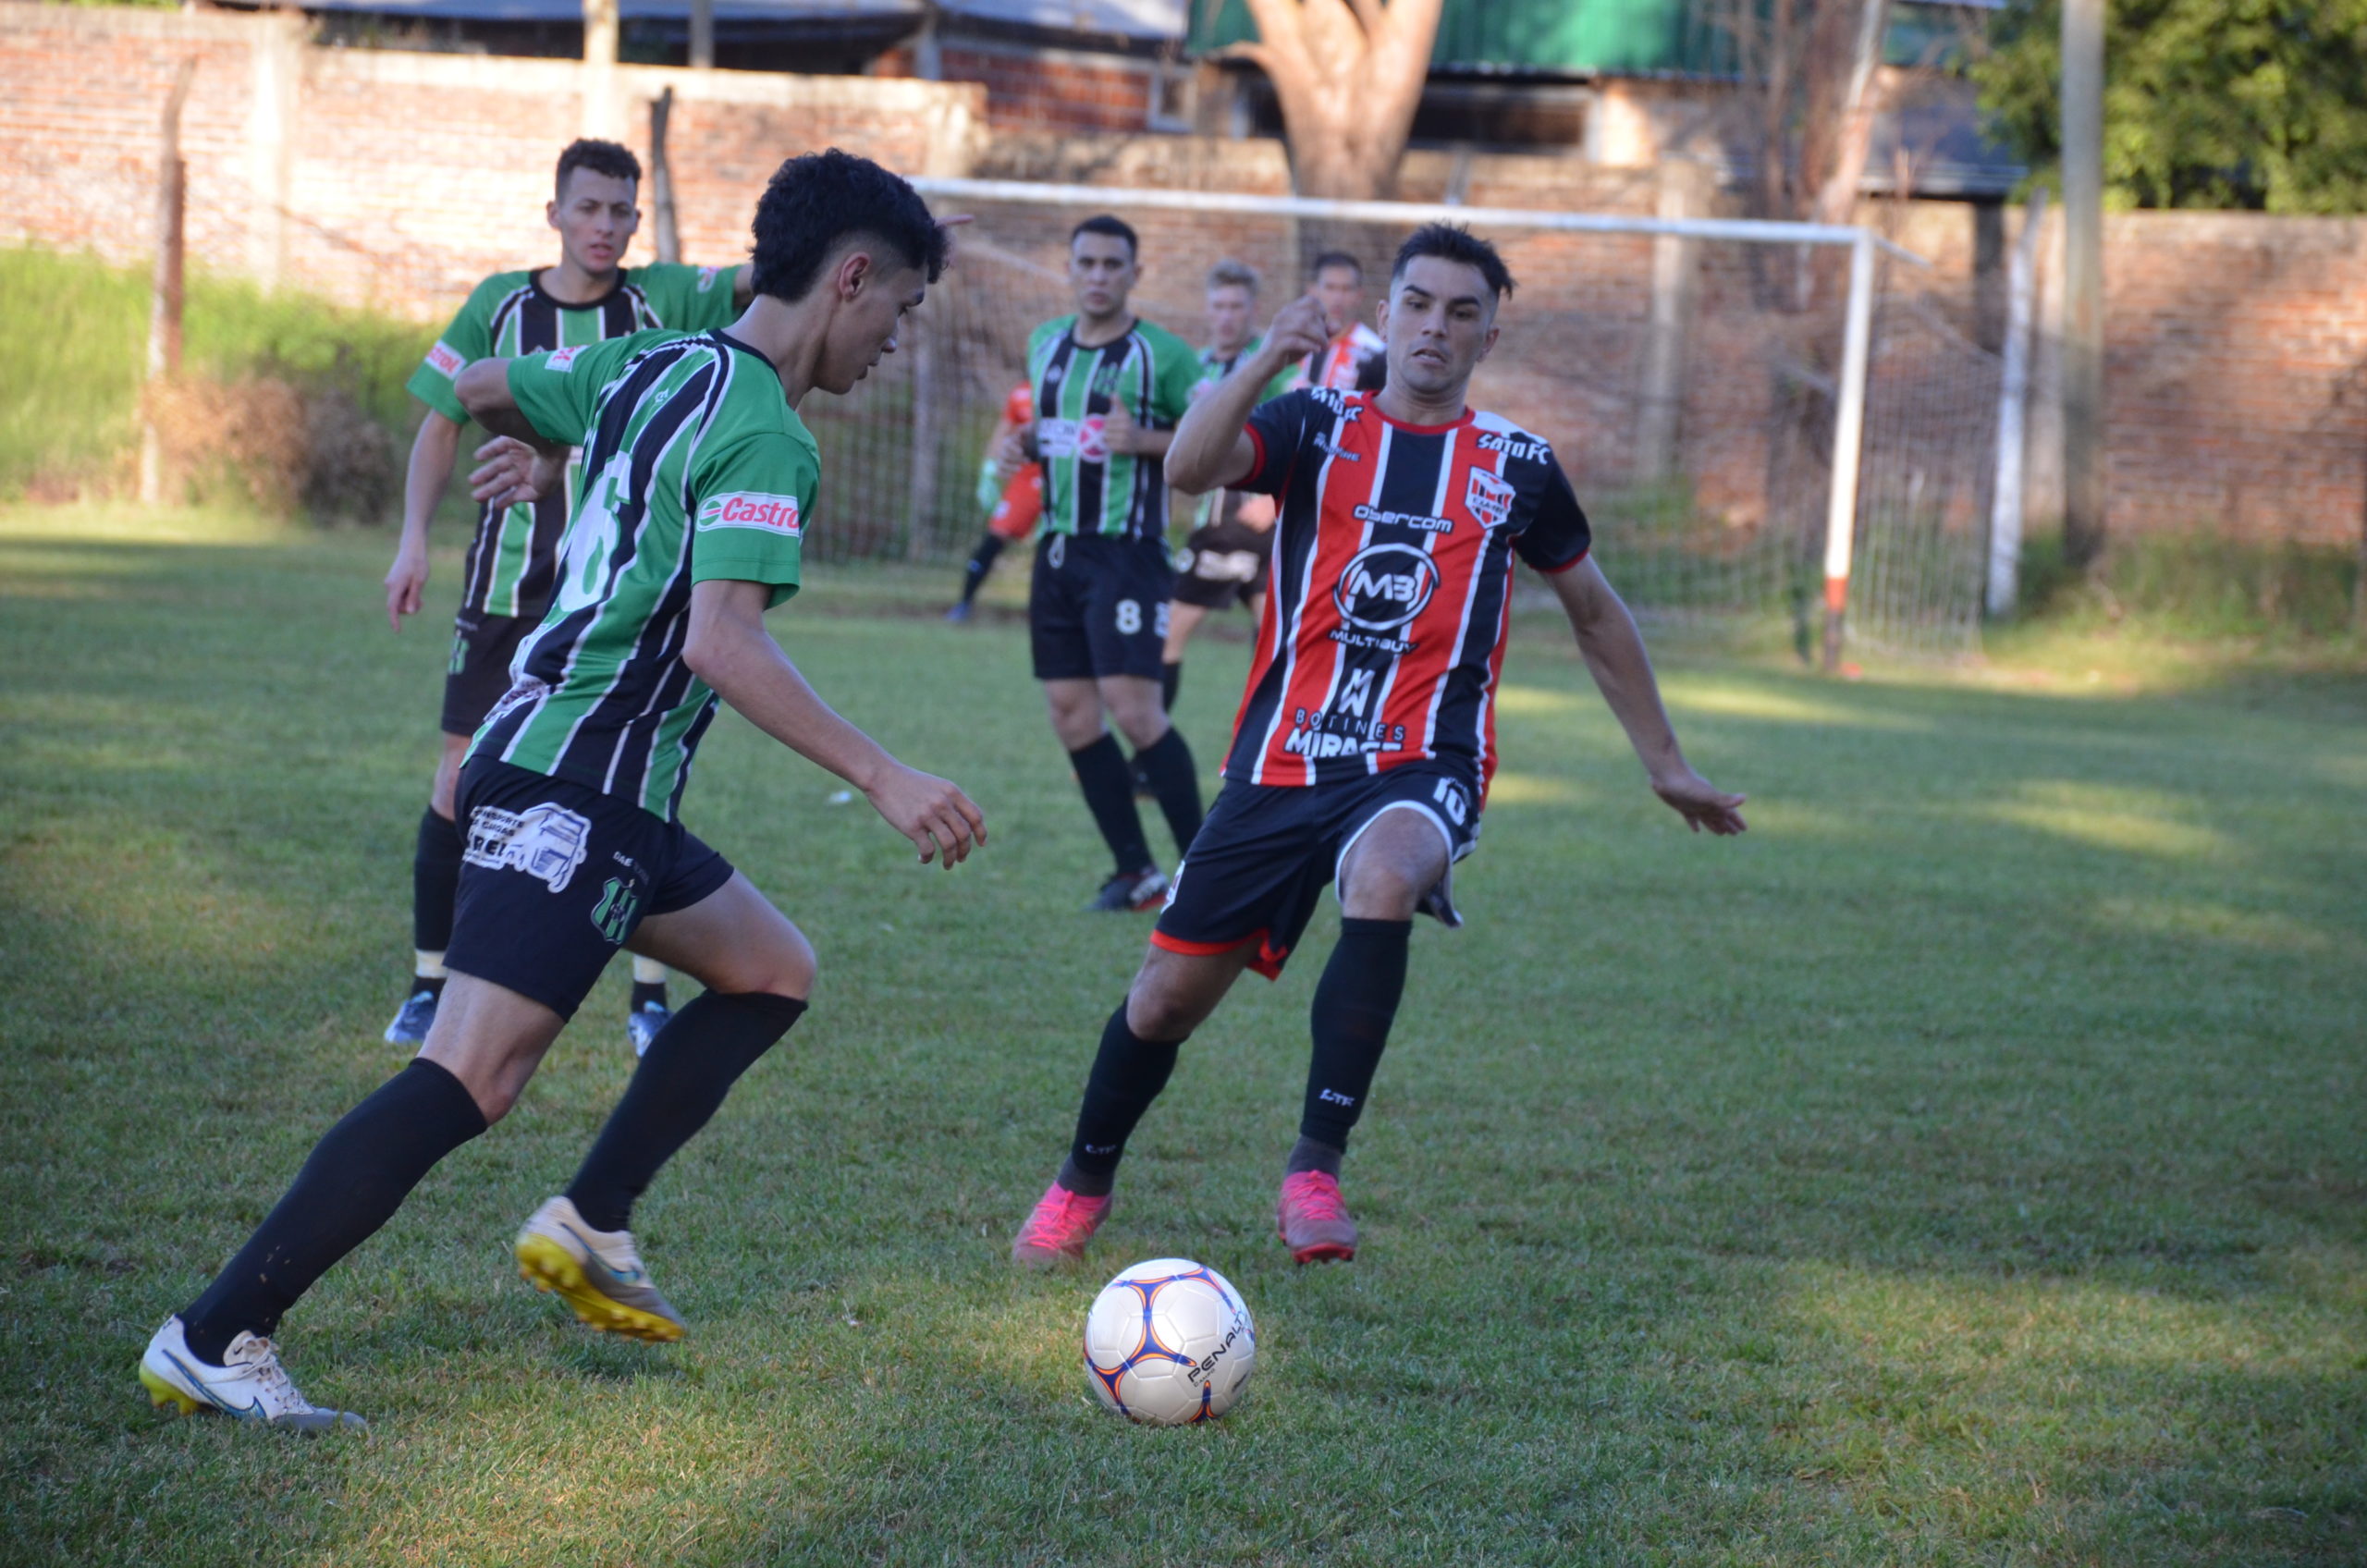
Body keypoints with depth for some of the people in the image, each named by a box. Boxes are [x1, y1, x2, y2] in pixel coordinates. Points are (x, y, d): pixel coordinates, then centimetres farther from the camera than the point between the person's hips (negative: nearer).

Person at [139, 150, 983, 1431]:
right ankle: (213, 1340, -20)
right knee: (471, 1081, -17)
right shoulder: (763, 436, -15)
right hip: (573, 790, -11)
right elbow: (721, 642, -27)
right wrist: (882, 779, -27)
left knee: (772, 972, 21)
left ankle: (590, 1227, 16)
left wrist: (545, 452, 46)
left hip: (607, 795, 11)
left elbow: (477, 387, 27)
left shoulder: (649, 365, 12)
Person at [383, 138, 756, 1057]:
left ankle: (649, 997, 7)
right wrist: (414, 539, 0)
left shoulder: (662, 300, 0)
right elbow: (443, 422, 8)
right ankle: (429, 983, 10)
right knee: (464, 775, -1)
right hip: (509, 581, 1)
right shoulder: (500, 305, 2)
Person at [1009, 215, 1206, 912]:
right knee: (1071, 712, 4)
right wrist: (1025, 442, 5)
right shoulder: (1046, 344, 11)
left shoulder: (1162, 354, -8)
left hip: (1126, 549, -7)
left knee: (1133, 707, -15)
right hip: (1058, 547, 7)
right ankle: (1135, 871, 11)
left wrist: (1143, 441, -20)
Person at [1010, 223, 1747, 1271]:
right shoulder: (1316, 428, 5)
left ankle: (1314, 1167, -32)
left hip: (1423, 764, -1)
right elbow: (1189, 467, -15)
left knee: (1383, 876, -37)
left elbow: (1595, 614, 22)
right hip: (1280, 759, 1)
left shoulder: (1518, 467, 9)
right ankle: (1083, 1183, 33)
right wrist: (1263, 361, -32)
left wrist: (1664, 764, 25)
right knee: (1167, 995, 4)